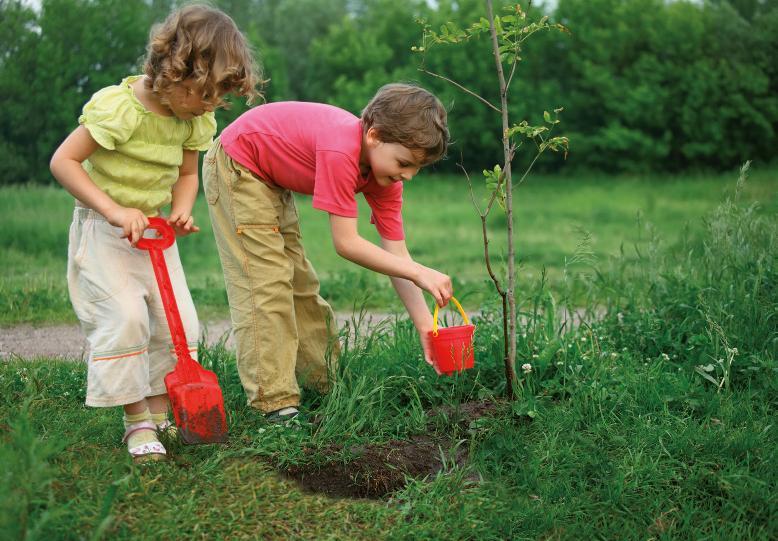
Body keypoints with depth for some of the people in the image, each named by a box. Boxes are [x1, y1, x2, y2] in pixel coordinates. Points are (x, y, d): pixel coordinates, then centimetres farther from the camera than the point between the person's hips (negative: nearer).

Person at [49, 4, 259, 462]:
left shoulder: (195, 120, -4)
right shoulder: (120, 107, -25)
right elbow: (63, 161, -22)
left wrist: (182, 210, -10)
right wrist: (114, 210, -28)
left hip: (153, 229, 6)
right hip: (103, 230, -6)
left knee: (178, 317, 1)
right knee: (125, 314, -20)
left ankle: (162, 411, 16)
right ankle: (136, 419, -7)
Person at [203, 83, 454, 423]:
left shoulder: (385, 164, -13)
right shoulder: (340, 152, -38)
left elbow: (395, 253, -13)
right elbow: (346, 243, -36)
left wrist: (425, 324, -19)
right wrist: (419, 273, -36)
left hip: (271, 178, 9)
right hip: (236, 165, -9)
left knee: (300, 283, 14)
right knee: (265, 284, -14)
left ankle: (327, 382, 24)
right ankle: (274, 401, -11)